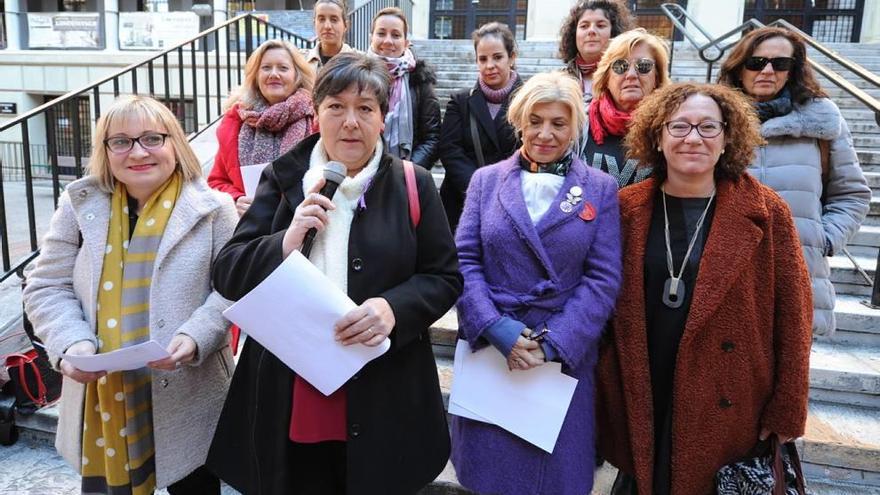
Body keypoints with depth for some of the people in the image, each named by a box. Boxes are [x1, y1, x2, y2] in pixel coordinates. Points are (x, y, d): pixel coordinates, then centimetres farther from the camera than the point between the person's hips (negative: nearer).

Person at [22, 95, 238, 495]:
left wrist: (194, 337, -20)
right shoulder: (80, 205, 4)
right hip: (102, 400, 2)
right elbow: (46, 289, 5)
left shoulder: (212, 208, -4)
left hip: (187, 397, -2)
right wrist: (72, 343, -12)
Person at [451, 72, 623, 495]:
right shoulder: (486, 180, 5)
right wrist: (499, 330, -15)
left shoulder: (600, 189, 2)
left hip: (565, 356, 0)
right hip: (490, 348, 1)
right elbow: (463, 261, -2)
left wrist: (552, 344, -15)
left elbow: (603, 278, -5)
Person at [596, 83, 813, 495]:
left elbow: (791, 315, -4)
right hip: (638, 401, 2)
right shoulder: (627, 209, -2)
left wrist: (786, 412, -4)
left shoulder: (766, 213, -6)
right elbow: (605, 302, 4)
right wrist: (605, 391, 3)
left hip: (728, 408, -1)